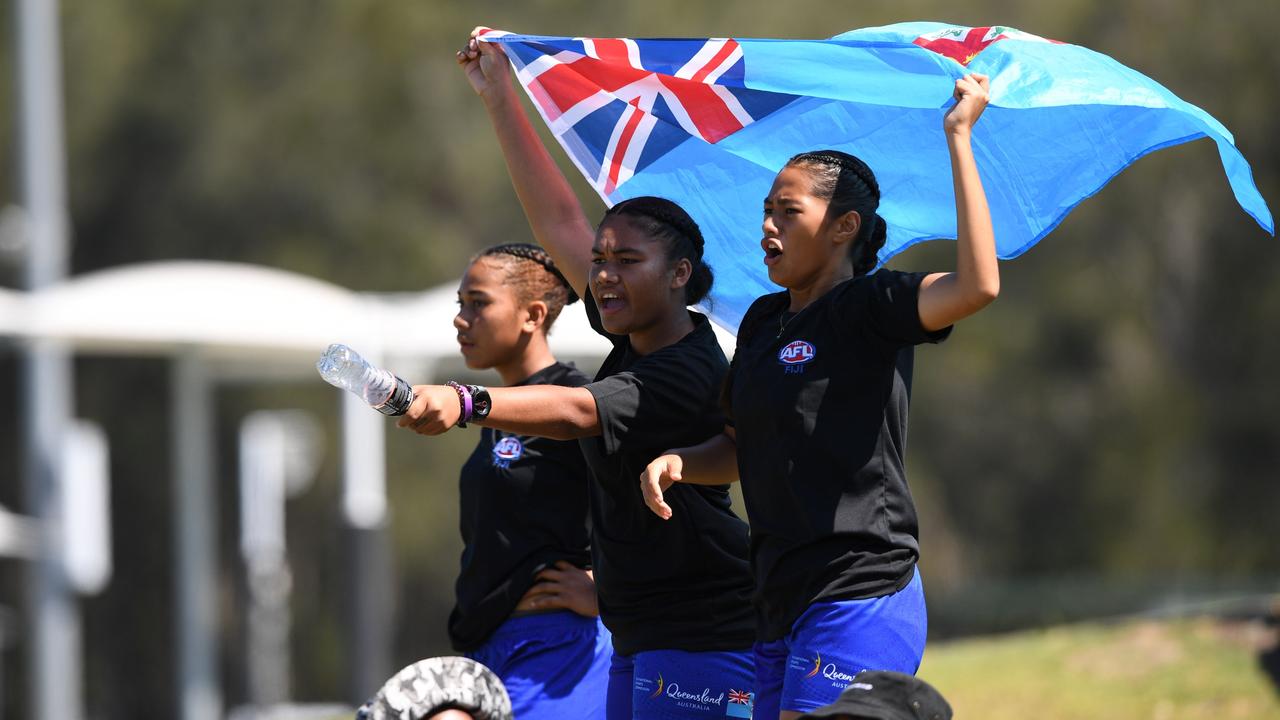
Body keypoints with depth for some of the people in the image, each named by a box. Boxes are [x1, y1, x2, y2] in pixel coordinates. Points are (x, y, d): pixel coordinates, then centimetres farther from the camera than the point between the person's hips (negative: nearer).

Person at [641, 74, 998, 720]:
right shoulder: (763, 322, 16)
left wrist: (958, 138, -23)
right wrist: (677, 463, 6)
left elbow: (978, 285, -27)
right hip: (784, 607, 9)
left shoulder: (868, 308, -8)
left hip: (860, 601, -9)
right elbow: (741, 448, 28)